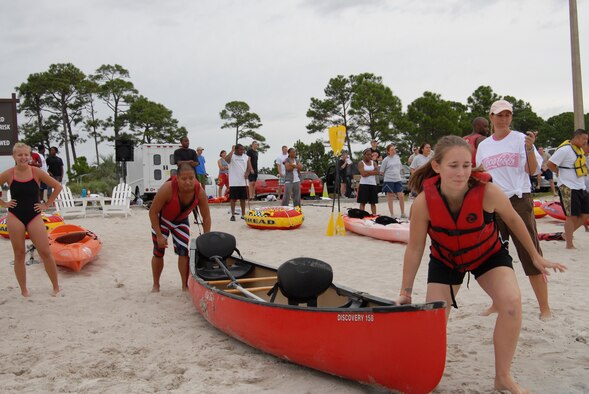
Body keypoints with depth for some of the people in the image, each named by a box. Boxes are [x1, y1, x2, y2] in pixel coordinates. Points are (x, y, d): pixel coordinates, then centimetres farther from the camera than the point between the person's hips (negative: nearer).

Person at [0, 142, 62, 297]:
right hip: (15, 217, 1)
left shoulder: (37, 172, -5)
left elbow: (57, 187, 3)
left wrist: (47, 204, 0)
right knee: (19, 254, 6)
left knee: (45, 252, -4)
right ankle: (24, 289, 19)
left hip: (34, 217, 0)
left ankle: (56, 287, 9)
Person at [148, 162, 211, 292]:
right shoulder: (168, 188, -38)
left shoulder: (200, 191, -29)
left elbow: (206, 217, -17)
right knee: (158, 252, 3)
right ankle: (156, 285, 21)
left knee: (184, 251, -7)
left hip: (181, 221, 2)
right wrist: (159, 236, -25)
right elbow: (153, 212, -26)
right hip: (161, 220, -2)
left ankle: (185, 286, 6)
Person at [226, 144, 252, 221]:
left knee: (243, 199, 9)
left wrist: (247, 173, -13)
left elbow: (249, 167, 6)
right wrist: (232, 150, -20)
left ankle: (243, 214, 17)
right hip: (234, 182, -4)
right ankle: (233, 215, 4)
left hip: (243, 182, 4)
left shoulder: (246, 157, 9)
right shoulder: (232, 156, -3)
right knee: (233, 198, -1)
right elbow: (226, 159, -25)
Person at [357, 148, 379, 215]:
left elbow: (377, 172, -5)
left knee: (373, 202, 6)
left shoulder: (374, 163, 11)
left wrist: (367, 172, -11)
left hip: (373, 184, 4)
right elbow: (363, 174, -15)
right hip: (364, 184, -4)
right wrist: (372, 171, -7)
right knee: (363, 202, -4)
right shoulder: (361, 163, -1)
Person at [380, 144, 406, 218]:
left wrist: (400, 175, 11)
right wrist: (387, 176, 3)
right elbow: (382, 171, -3)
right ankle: (392, 214, 10)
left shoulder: (397, 157, 8)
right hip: (389, 181, -4)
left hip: (398, 180, 4)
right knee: (390, 198, 3)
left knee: (401, 196, 0)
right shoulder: (386, 160, -7)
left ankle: (403, 213, 12)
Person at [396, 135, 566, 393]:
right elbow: (414, 249, -17)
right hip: (445, 259, 1)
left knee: (511, 302, -24)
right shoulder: (424, 202, -31)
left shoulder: (487, 192, -31)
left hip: (488, 254, 0)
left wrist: (535, 256, 3)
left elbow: (513, 219, -9)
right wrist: (405, 292, -9)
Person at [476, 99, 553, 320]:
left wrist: (529, 149, -23)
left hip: (518, 200, -5)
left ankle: (544, 307, -1)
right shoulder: (484, 146, 12)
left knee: (530, 254, -7)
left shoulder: (520, 139, 0)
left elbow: (532, 170, -8)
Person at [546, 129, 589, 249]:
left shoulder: (579, 150, 14)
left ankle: (568, 234, 24)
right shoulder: (565, 149, -15)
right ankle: (569, 244, 2)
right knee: (572, 216, -5)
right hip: (568, 188, -9)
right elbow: (550, 164, -19)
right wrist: (561, 173, -5)